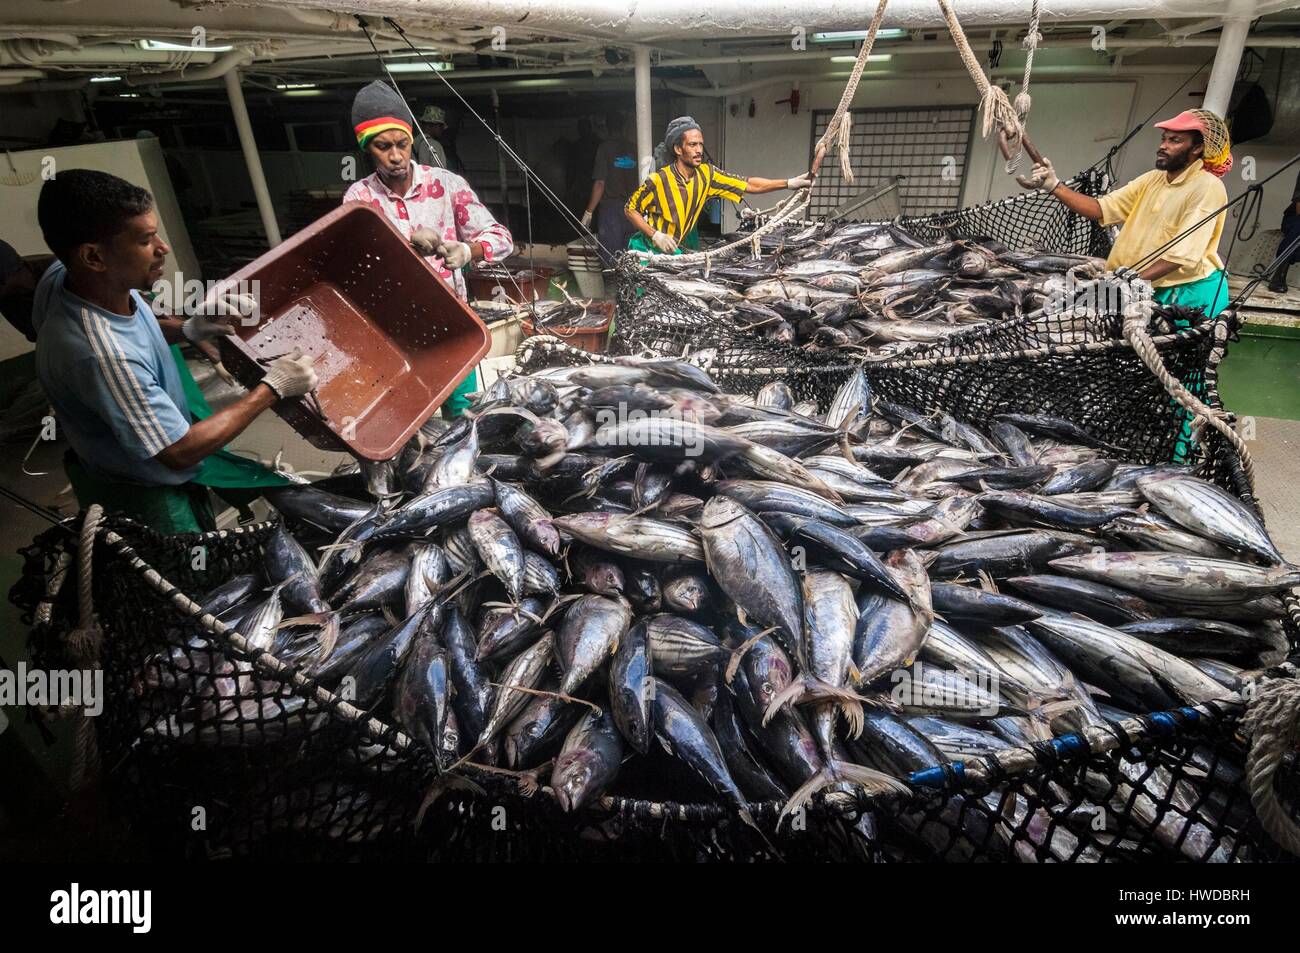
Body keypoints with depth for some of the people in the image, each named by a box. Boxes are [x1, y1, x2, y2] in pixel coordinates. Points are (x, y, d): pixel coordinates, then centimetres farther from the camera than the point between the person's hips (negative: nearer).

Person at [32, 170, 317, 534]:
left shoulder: (63, 274, -15)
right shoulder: (102, 356, -40)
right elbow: (180, 451, -29)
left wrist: (185, 329, -9)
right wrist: (272, 388, -24)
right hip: (143, 492, -8)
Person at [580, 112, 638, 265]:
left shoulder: (605, 147, -6)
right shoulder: (633, 148, 7)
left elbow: (600, 183, -11)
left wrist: (589, 212, -7)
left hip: (610, 208, -5)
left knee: (610, 258, -1)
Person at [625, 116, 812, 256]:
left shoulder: (706, 175, -8)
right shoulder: (658, 180, -20)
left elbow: (749, 185, -9)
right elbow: (629, 209, -11)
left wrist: (789, 183, -17)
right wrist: (655, 235, -22)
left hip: (674, 250, 5)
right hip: (648, 250, -4)